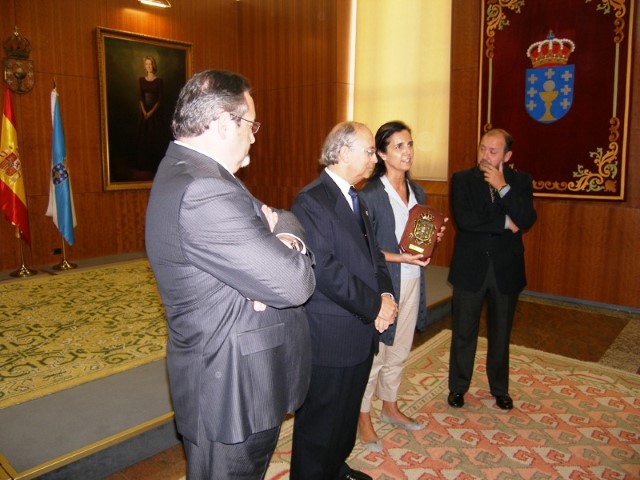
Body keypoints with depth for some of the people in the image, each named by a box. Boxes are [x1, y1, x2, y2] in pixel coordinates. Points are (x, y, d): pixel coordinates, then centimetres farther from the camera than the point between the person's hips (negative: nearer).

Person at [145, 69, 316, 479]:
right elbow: (294, 284, -28)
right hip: (233, 390, -10)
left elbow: (287, 220, 9)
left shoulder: (187, 173, 6)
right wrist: (290, 246, -7)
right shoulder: (203, 191, -28)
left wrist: (280, 229, -14)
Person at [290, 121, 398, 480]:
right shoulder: (312, 200, -17)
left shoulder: (355, 199, 12)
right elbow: (325, 269, -24)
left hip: (362, 329, 9)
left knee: (347, 413, 24)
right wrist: (375, 306, -18)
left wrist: (386, 294, -3)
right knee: (321, 420, 9)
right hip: (330, 335, -9)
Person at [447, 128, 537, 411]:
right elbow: (464, 219, -18)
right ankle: (458, 387, 28)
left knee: (500, 333, 16)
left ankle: (499, 388, 35)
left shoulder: (520, 181, 1)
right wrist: (504, 223, -15)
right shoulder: (462, 180, -4)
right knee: (464, 332, 9)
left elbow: (527, 221, -13)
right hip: (470, 267, -1)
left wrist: (503, 188, -20)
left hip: (506, 268, 2)